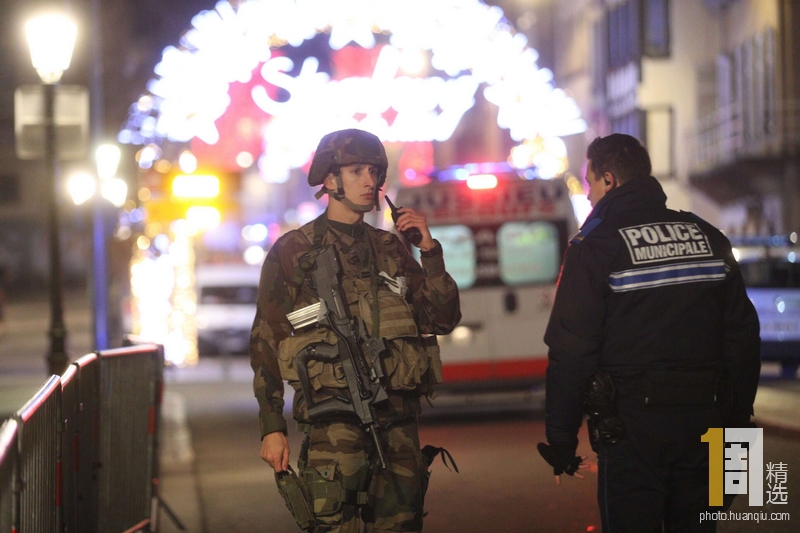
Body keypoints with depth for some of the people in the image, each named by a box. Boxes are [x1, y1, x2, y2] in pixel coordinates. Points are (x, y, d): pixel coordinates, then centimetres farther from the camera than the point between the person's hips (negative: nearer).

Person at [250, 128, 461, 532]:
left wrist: (429, 250, 0)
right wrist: (271, 428, -5)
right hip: (332, 419, -4)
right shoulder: (292, 252, 4)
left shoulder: (390, 249, 16)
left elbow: (443, 319, 11)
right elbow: (266, 343, 2)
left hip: (398, 421, 5)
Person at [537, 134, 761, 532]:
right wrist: (737, 419, 16)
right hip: (703, 420, 5)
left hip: (631, 427, -5)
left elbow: (571, 353, -12)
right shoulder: (709, 239, 9)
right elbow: (743, 337, 10)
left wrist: (561, 440, -6)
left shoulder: (595, 246, -7)